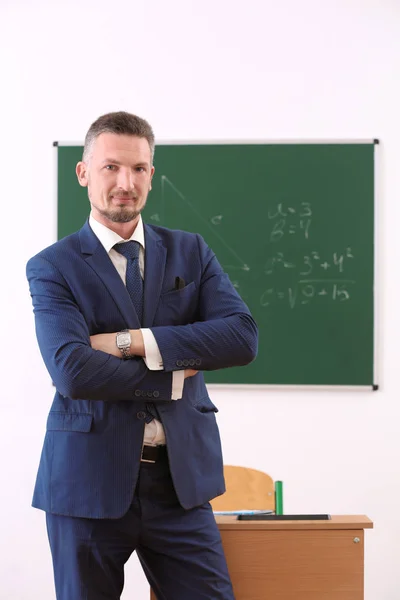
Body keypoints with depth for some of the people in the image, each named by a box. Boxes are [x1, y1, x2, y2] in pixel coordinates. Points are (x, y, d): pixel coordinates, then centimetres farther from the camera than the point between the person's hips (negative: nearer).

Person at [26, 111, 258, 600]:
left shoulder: (190, 252, 8)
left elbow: (243, 338, -7)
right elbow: (72, 371, -17)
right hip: (90, 481, -2)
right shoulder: (52, 266, -2)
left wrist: (132, 341, -14)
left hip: (181, 478, 2)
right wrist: (173, 375, -10)